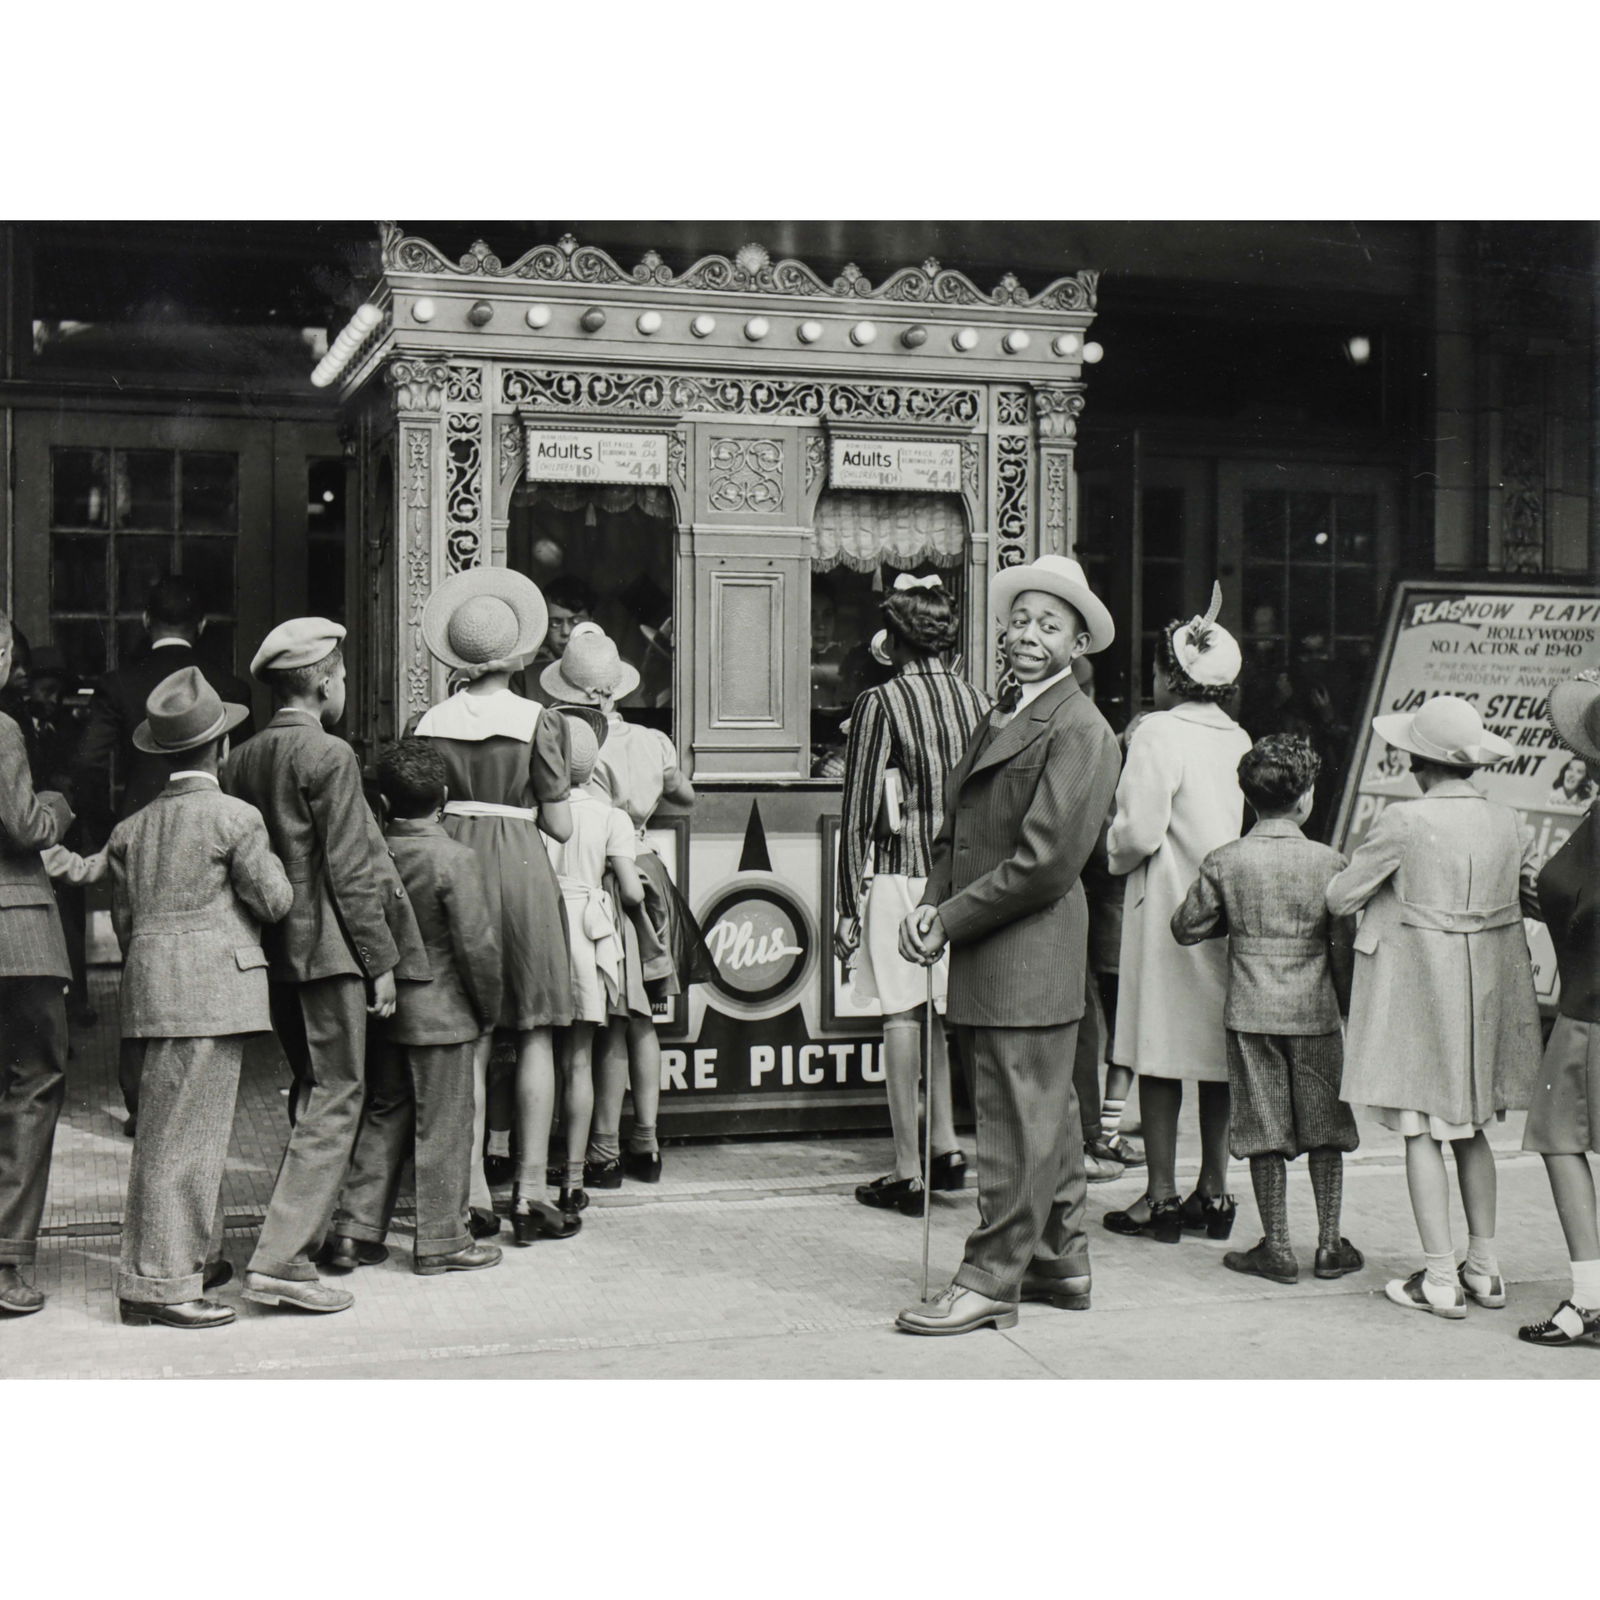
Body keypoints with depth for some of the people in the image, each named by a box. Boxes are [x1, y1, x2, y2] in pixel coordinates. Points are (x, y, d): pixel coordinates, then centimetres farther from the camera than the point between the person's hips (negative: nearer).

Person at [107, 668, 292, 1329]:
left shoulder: (130, 829, 13)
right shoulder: (235, 816, -7)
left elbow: (123, 920, 15)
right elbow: (273, 900, -7)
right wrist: (266, 854, 12)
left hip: (151, 982, 8)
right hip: (214, 983, -8)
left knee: (179, 1124, 18)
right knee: (186, 1130, -6)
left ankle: (192, 1257, 28)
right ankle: (157, 1282, -4)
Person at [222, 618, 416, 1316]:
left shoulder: (240, 761, 10)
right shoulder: (329, 756, -12)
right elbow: (351, 872, -14)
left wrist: (260, 929, 20)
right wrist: (382, 959, -9)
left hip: (269, 950, 8)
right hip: (327, 948, -8)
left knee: (312, 1090, 20)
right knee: (337, 1098, -5)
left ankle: (302, 1234, 26)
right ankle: (282, 1259, -10)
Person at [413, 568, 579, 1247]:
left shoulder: (430, 724, 4)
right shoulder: (536, 721, -5)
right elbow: (560, 825, -3)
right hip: (521, 866, -3)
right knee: (535, 1032, 4)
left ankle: (471, 1188, 7)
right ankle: (530, 1192, 4)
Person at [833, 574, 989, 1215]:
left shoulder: (880, 702, -9)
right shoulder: (978, 700, 5)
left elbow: (858, 813, -9)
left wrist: (848, 906, -5)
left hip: (901, 877, -5)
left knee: (902, 1014, 0)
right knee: (944, 1013, 19)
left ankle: (909, 1172, 3)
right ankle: (946, 1144, 21)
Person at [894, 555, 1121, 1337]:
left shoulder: (1079, 730, -13)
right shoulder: (1000, 717, 17)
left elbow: (1046, 861, -19)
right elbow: (956, 828, 19)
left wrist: (952, 921, -14)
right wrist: (931, 904, 1)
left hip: (1029, 955, -9)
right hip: (986, 958, 9)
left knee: (1019, 1123, -2)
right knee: (1041, 1116, 17)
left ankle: (991, 1281, 5)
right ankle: (1061, 1263, 27)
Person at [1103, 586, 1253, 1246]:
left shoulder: (1160, 733, -11)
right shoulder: (1239, 738, 7)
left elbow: (1140, 831, -16)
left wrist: (1116, 851, 4)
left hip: (1168, 907, -6)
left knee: (1161, 1055, 0)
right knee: (1217, 1051, 11)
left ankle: (1161, 1196, 3)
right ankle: (1212, 1190, 17)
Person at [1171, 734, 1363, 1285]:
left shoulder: (1224, 862, -4)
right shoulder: (1330, 862, -5)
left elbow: (1186, 927, 3)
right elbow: (1346, 948, -2)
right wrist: (1348, 993, 16)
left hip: (1251, 1012, 0)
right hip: (1315, 1012, 0)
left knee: (1265, 1132, 5)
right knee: (1324, 1128, 11)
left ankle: (1277, 1248, 8)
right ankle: (1330, 1244, 15)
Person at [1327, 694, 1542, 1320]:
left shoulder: (1404, 822, -15)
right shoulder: (1505, 822, 2)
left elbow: (1339, 897, -8)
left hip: (1416, 984, -6)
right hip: (1485, 986, 6)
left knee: (1421, 1132, 1)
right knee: (1470, 1126, 17)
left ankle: (1440, 1279, 2)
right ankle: (1484, 1267, 21)